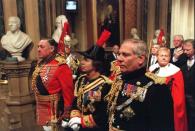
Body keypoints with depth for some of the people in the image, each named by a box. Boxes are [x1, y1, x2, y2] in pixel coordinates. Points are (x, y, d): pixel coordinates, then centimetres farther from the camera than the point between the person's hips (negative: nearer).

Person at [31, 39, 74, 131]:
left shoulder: (60, 66, -20)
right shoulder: (40, 64, 6)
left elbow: (68, 90, -21)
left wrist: (67, 111, -19)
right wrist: (38, 106, 17)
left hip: (54, 110, -8)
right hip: (42, 108, 8)